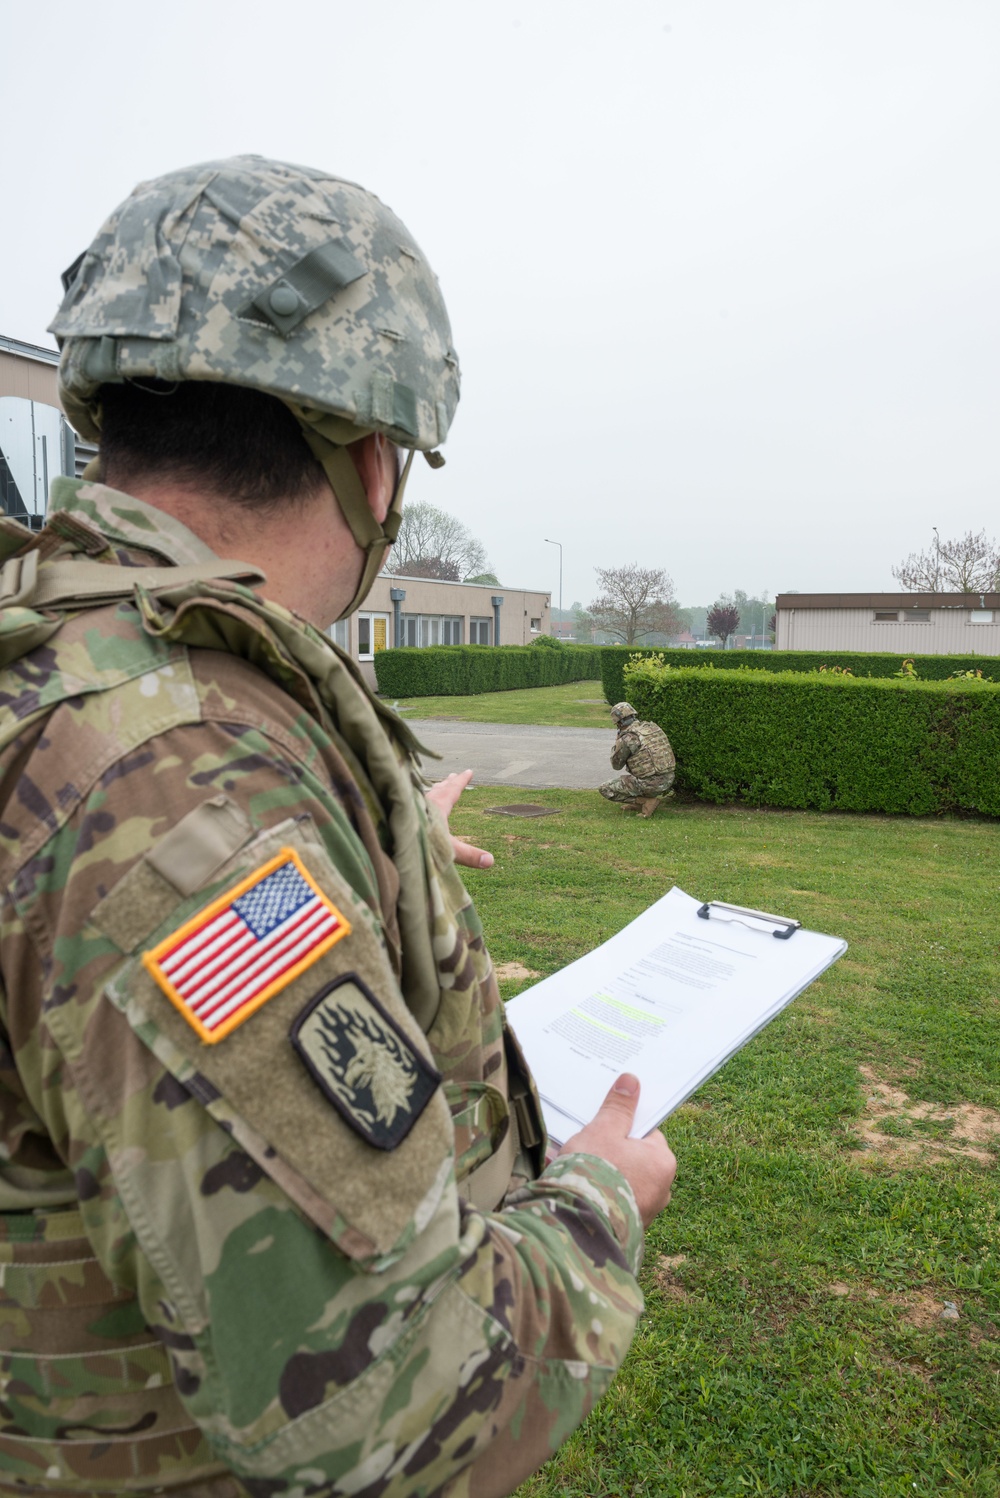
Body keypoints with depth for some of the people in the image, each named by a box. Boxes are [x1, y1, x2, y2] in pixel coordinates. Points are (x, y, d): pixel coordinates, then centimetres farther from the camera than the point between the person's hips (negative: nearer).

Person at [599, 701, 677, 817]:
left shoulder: (627, 739, -14)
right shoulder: (654, 727, 7)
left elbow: (616, 765, 2)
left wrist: (617, 741, 12)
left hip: (649, 785, -8)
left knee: (605, 789, 4)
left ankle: (647, 801, -2)